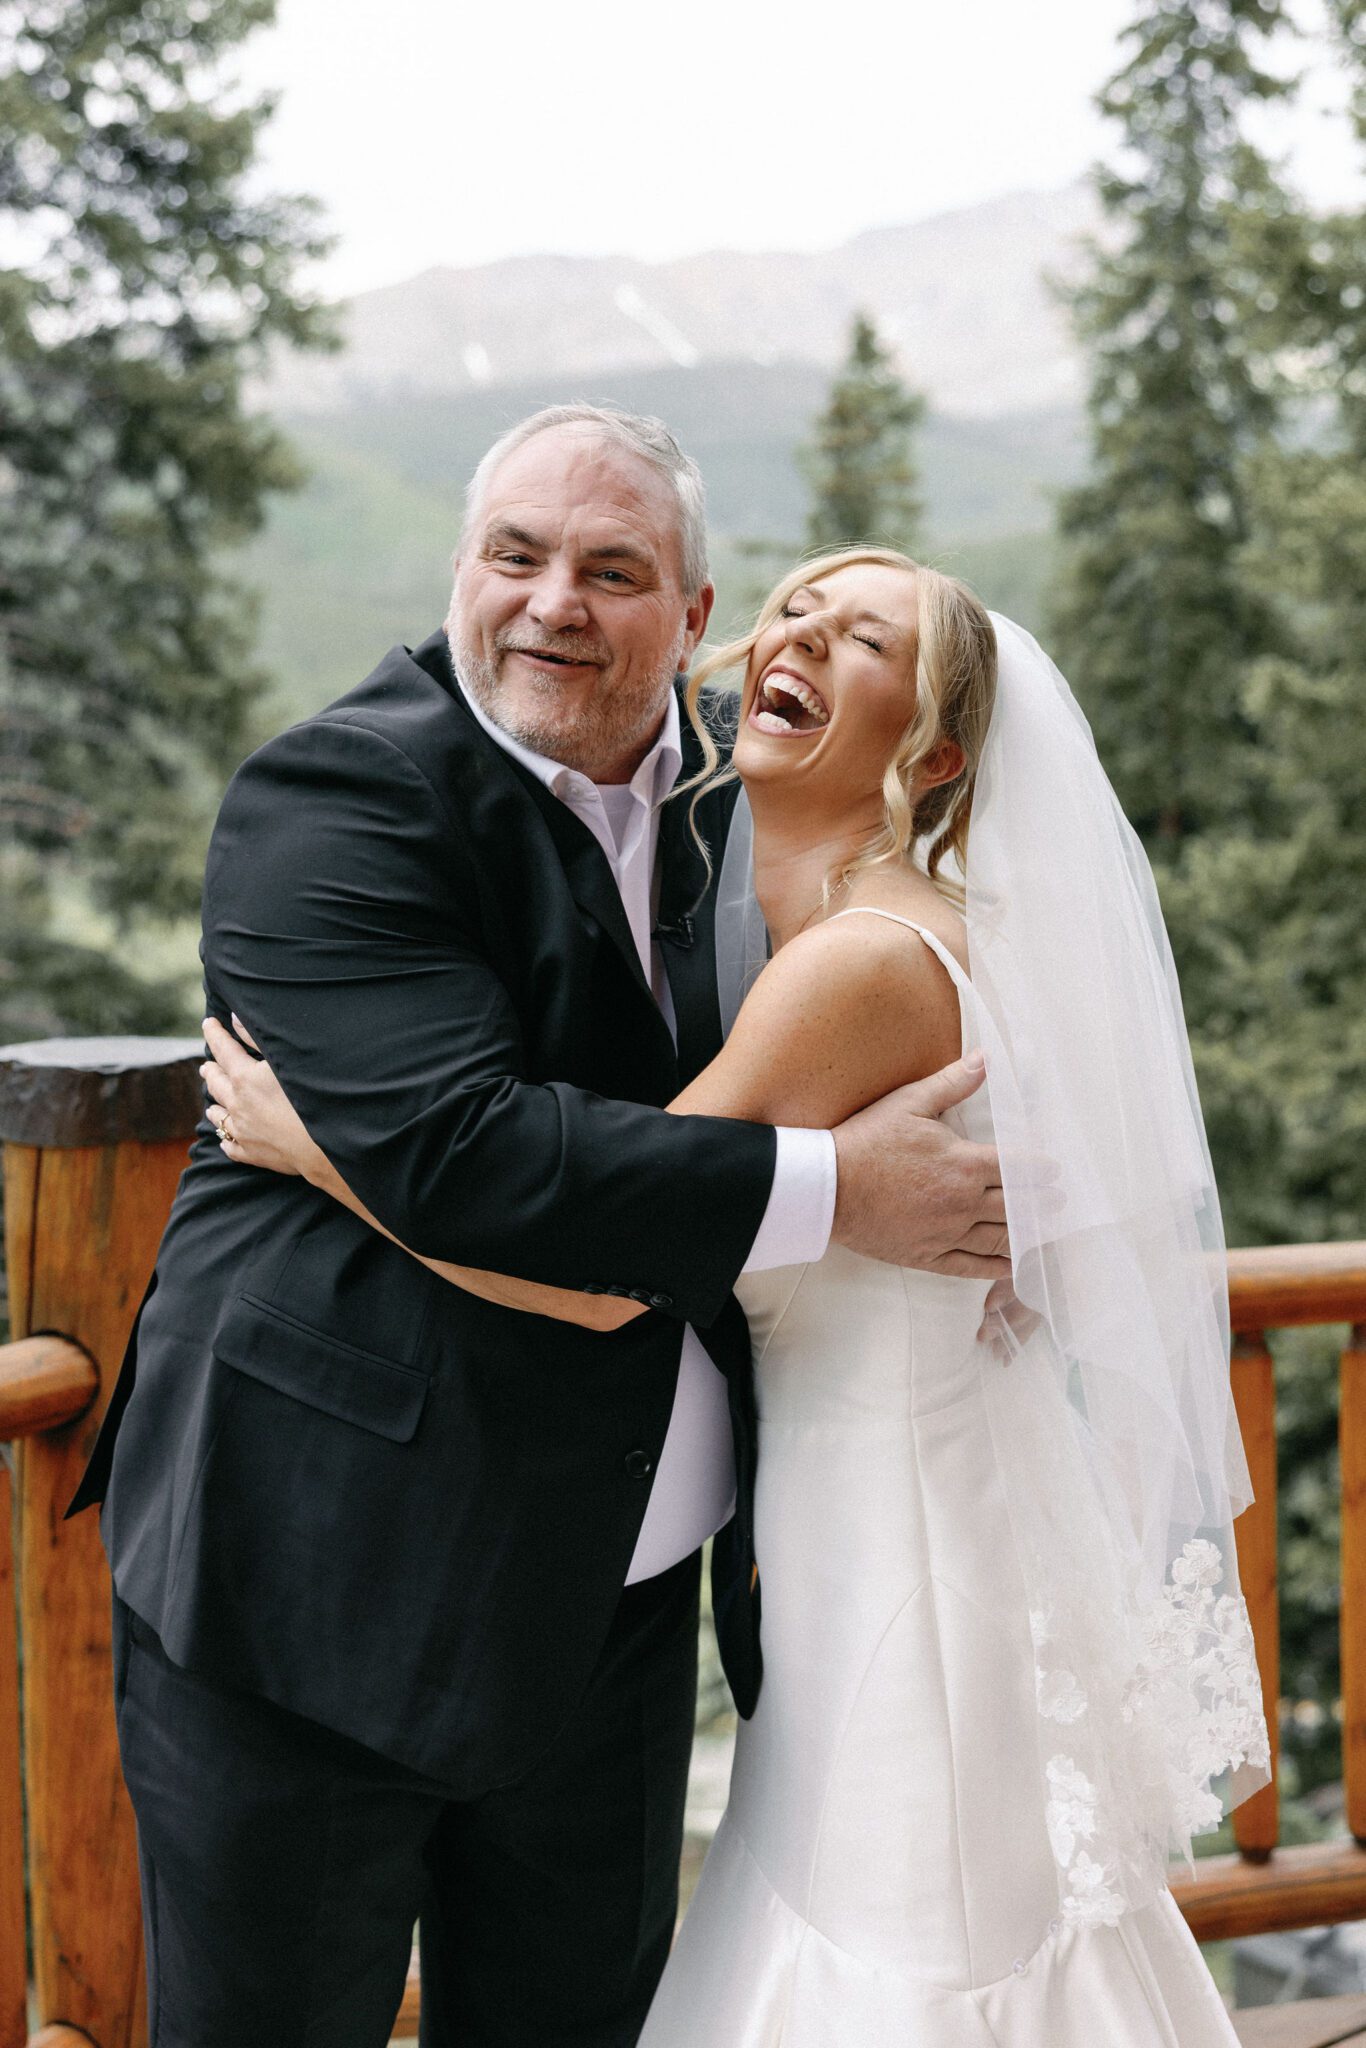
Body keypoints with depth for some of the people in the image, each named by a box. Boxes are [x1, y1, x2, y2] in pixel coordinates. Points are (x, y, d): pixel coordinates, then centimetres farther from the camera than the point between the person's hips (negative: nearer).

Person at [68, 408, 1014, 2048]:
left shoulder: (716, 789, 7)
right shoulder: (334, 798, -15)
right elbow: (448, 1147, -28)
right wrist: (833, 1192, -23)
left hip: (613, 1597, 6)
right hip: (321, 1580, -6)